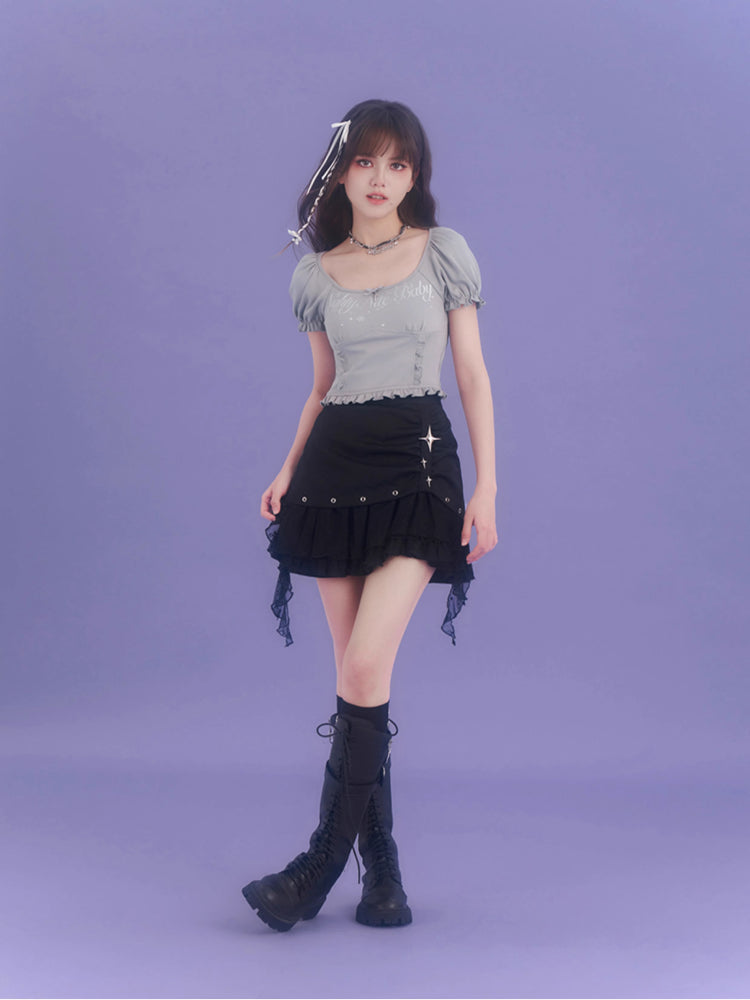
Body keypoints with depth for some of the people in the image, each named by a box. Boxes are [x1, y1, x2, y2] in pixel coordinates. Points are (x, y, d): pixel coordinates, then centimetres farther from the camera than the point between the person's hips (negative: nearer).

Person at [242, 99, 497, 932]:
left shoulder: (444, 252, 5)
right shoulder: (316, 274, 11)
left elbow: (472, 371, 4)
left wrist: (486, 486, -3)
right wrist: (287, 472, 5)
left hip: (418, 461, -3)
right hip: (335, 467, 3)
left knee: (365, 666, -14)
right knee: (357, 674, 3)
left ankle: (322, 863, -5)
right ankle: (382, 870, 11)